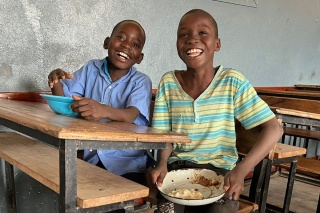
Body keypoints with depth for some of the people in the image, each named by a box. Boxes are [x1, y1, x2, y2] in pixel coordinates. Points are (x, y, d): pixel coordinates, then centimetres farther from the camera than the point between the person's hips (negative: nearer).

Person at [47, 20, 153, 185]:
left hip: (127, 163, -3)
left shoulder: (141, 81, -5)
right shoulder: (91, 69, 5)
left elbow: (130, 116, -24)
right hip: (90, 157, 4)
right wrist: (56, 83, -16)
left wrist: (104, 111, -46)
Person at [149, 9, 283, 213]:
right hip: (178, 167, 2)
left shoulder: (233, 81, -10)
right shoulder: (168, 83, -2)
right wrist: (162, 164, -19)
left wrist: (241, 170, -24)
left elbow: (273, 128, -12)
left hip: (220, 170, -1)